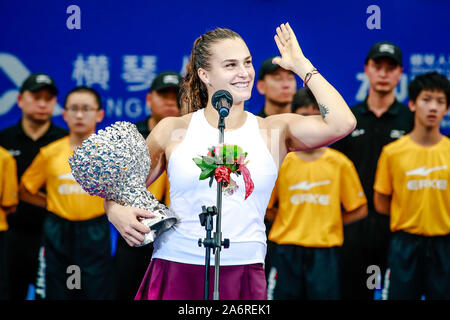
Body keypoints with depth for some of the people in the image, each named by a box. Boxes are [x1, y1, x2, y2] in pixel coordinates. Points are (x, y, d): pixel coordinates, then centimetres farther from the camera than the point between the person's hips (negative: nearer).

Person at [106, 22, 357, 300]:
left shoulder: (275, 131, 6)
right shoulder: (173, 131, 6)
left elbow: (342, 124, -9)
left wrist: (302, 66, 0)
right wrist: (116, 212, -8)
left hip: (242, 278, 0)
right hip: (175, 274, 0)